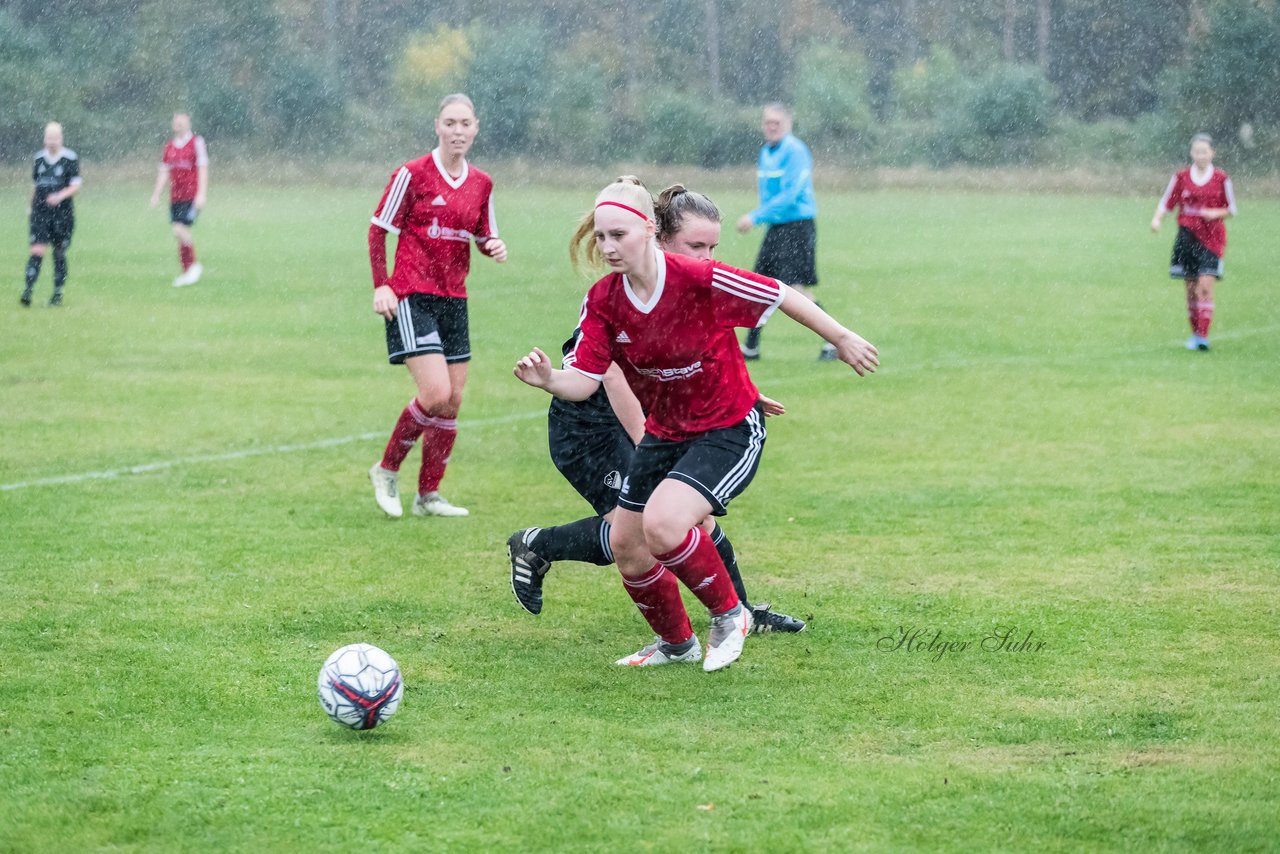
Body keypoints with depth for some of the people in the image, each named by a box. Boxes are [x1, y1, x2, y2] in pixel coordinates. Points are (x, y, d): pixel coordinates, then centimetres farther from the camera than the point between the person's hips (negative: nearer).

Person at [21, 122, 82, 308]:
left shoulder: (70, 158, -3)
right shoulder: (39, 158, 9)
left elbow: (76, 186, -6)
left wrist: (60, 196, -22)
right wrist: (31, 206, 21)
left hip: (63, 213, -2)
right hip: (40, 213, 2)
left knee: (59, 254, 6)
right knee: (37, 252, -10)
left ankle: (58, 293, 18)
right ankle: (28, 290, -16)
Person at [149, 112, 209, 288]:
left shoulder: (197, 143, -3)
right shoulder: (169, 146, 13)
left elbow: (203, 169, -8)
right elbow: (163, 172, 17)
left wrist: (201, 194, -14)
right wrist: (156, 194, 11)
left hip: (192, 197, -6)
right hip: (175, 196, 6)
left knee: (180, 229, -18)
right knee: (181, 233, 5)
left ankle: (194, 265, -4)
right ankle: (186, 272, 10)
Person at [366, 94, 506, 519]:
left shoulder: (481, 184, 9)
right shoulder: (413, 174, -7)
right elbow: (378, 230, -3)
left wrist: (495, 246, -3)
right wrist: (381, 285, -12)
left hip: (454, 300, 6)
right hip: (412, 297, -6)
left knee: (453, 401, 5)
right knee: (436, 393, -17)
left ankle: (428, 495, 16)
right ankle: (387, 469, 3)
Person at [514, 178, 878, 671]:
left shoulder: (699, 279, -26)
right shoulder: (602, 300, -10)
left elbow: (781, 297, -14)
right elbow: (584, 379, -14)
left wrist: (842, 339, -2)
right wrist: (549, 380, -37)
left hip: (730, 430, -7)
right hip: (665, 433, 7)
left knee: (662, 524, -27)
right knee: (625, 544, 9)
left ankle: (729, 615, 0)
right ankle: (676, 643, 37)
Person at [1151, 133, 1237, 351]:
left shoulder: (1221, 179, 1)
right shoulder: (1181, 178, 4)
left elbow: (1231, 209, 8)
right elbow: (1166, 203, 7)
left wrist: (1217, 213, -12)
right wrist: (1157, 219, -12)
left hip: (1212, 239, -2)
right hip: (1187, 237, 2)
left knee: (1205, 286, -14)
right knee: (1191, 289, 5)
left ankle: (1203, 336, -15)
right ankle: (1195, 333, 17)